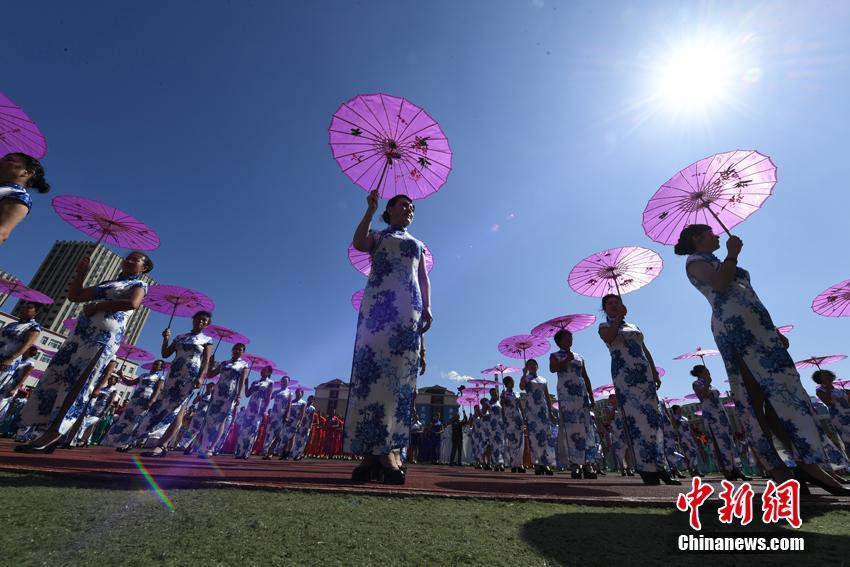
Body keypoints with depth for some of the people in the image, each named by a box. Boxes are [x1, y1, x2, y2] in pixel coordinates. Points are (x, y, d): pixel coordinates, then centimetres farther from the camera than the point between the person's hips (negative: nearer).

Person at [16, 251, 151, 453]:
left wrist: (97, 305, -12)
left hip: (106, 334, -8)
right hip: (82, 331, 8)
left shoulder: (139, 284, 4)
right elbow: (74, 295, 25)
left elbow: (132, 303, -18)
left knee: (75, 381, -14)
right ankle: (51, 431, 0)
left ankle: (53, 432, -14)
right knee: (56, 376, 0)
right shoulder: (106, 283, 27)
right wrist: (81, 272, 19)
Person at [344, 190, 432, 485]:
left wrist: (427, 307, 4)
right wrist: (370, 210, 0)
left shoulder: (417, 244, 31)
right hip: (378, 302, -2)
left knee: (402, 374, -11)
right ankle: (372, 451, -15)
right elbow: (358, 243, -1)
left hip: (409, 307, 2)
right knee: (372, 367, -16)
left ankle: (390, 449, -11)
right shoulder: (377, 235, 24)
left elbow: (424, 279, 19)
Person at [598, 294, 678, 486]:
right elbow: (608, 337, -18)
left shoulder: (633, 326, 25)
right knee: (636, 416, -12)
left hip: (644, 372, 6)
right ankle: (647, 468, -12)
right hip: (624, 373, -6)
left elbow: (645, 351, 22)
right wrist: (619, 316, -12)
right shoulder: (605, 326, 7)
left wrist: (655, 372, 13)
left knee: (652, 415, 1)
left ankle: (659, 466, 5)